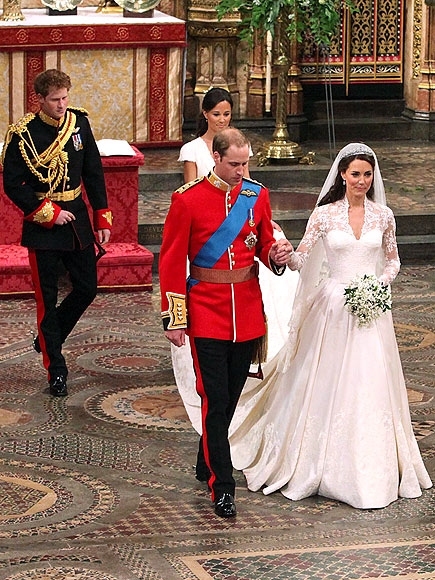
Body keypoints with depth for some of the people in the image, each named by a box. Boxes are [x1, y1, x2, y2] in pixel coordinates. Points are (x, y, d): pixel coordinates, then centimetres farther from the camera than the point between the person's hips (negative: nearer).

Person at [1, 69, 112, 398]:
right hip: (43, 228, -5)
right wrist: (48, 213, -15)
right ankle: (56, 371, 9)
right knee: (47, 299, 0)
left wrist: (103, 220, 5)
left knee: (87, 288, 7)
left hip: (77, 222, 5)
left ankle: (47, 339, 31)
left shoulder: (79, 123, 1)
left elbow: (94, 173, 7)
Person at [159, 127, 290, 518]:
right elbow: (171, 262, -6)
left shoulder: (257, 195, 3)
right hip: (206, 313, -4)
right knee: (214, 399, -6)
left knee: (232, 395, 14)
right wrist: (174, 319, -8)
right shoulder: (188, 200, -9)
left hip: (248, 313, 4)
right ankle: (222, 486, -2)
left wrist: (276, 255, -9)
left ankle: (207, 464, 34)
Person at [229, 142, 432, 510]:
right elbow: (301, 259, -3)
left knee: (371, 384, 2)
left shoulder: (383, 215, 4)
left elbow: (393, 260, 15)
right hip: (333, 308, -1)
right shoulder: (325, 214, -2)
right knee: (327, 383, 1)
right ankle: (325, 464, 15)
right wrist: (283, 254, -25)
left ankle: (373, 470, 14)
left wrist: (381, 282, -4)